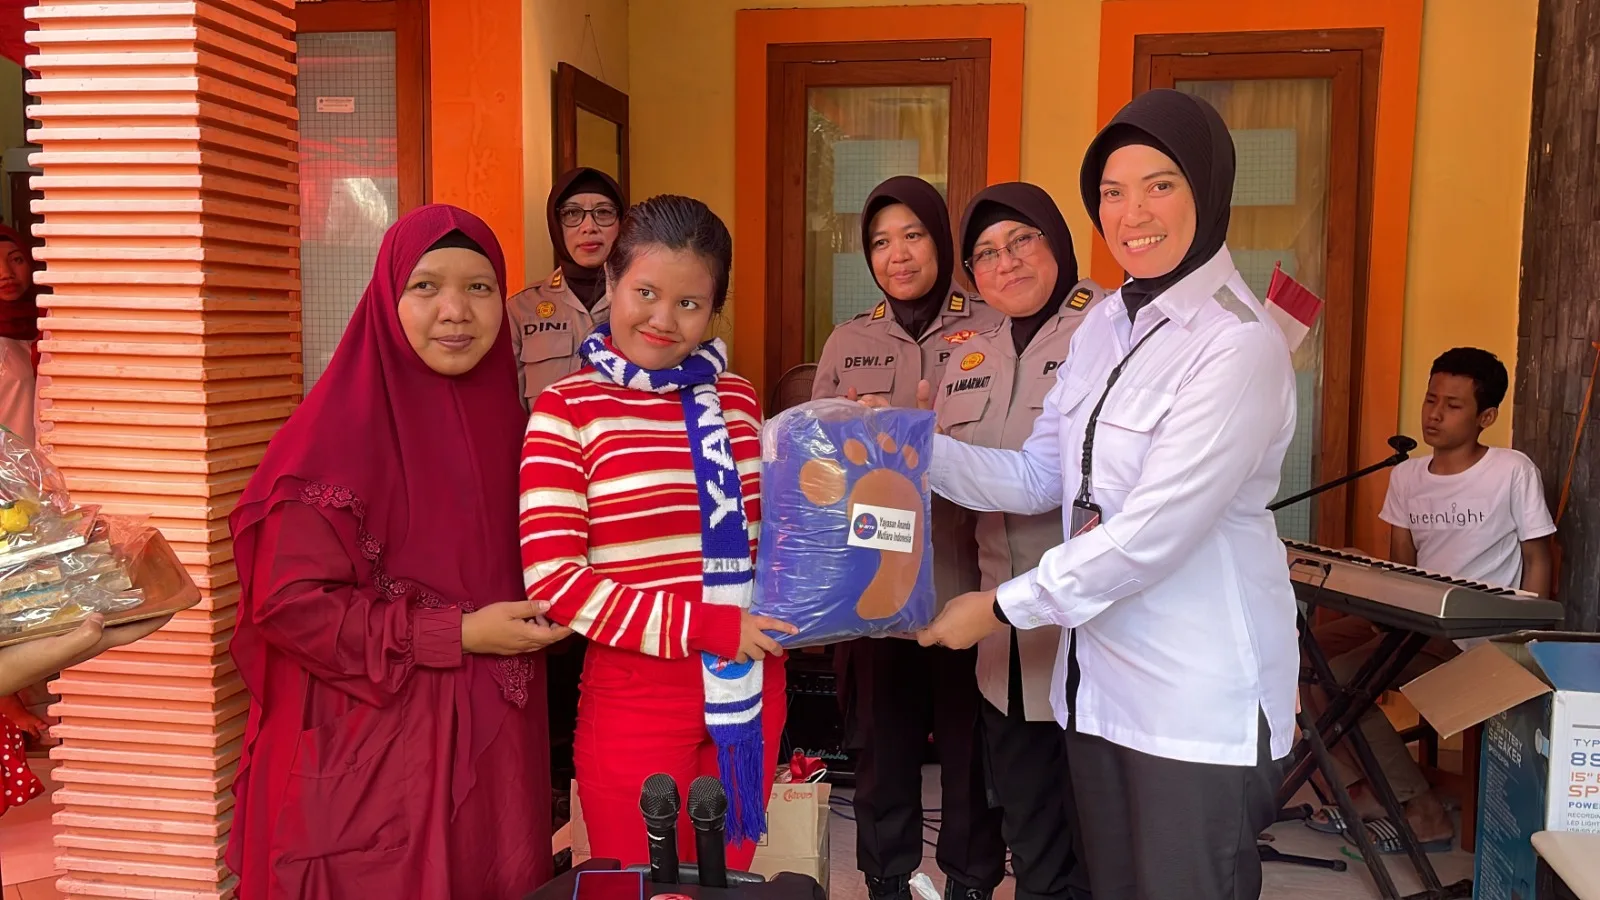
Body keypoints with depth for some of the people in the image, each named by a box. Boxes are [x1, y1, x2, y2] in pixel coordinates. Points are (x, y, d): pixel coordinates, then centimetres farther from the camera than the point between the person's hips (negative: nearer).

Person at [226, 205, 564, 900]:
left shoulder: (506, 421, 4)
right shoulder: (339, 431, -15)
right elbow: (290, 603, -17)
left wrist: (537, 619, 1)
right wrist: (457, 634, -17)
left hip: (495, 741, 6)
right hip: (373, 754, -6)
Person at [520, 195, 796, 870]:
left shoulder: (737, 400, 5)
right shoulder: (567, 408, -9)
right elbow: (550, 578, -15)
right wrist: (702, 627, -19)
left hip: (749, 690, 5)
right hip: (634, 702, -4)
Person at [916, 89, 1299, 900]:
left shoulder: (1239, 344, -18)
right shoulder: (1103, 325, 7)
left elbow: (1151, 533, -22)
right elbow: (1038, 476, 7)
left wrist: (1003, 609, -15)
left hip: (1199, 701, -7)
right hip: (1098, 672, 7)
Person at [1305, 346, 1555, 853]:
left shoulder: (1513, 472, -9)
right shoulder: (1407, 475, 9)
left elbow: (1537, 561, -5)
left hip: (1475, 635, -7)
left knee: (1332, 678, -22)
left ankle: (1420, 810, -5)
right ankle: (1369, 789, 2)